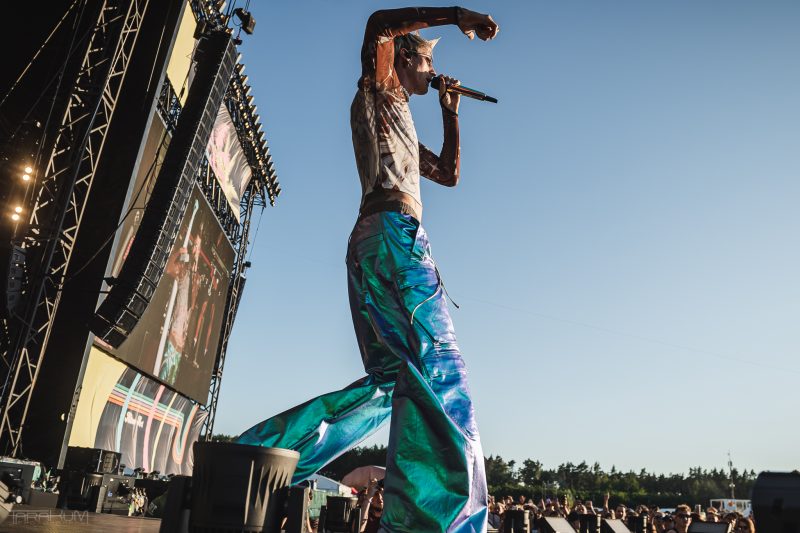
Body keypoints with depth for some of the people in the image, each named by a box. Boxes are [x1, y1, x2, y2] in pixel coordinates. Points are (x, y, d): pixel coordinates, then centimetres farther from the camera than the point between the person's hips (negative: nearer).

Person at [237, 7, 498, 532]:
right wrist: (457, 13, -2)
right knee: (439, 371, -20)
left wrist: (451, 111, 37)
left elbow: (450, 173, 38)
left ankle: (255, 457, 3)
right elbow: (379, 24, -7)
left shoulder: (399, 120, 38)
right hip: (394, 231, -9)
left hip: (372, 243, 9)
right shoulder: (378, 91, 14)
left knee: (391, 380, 3)